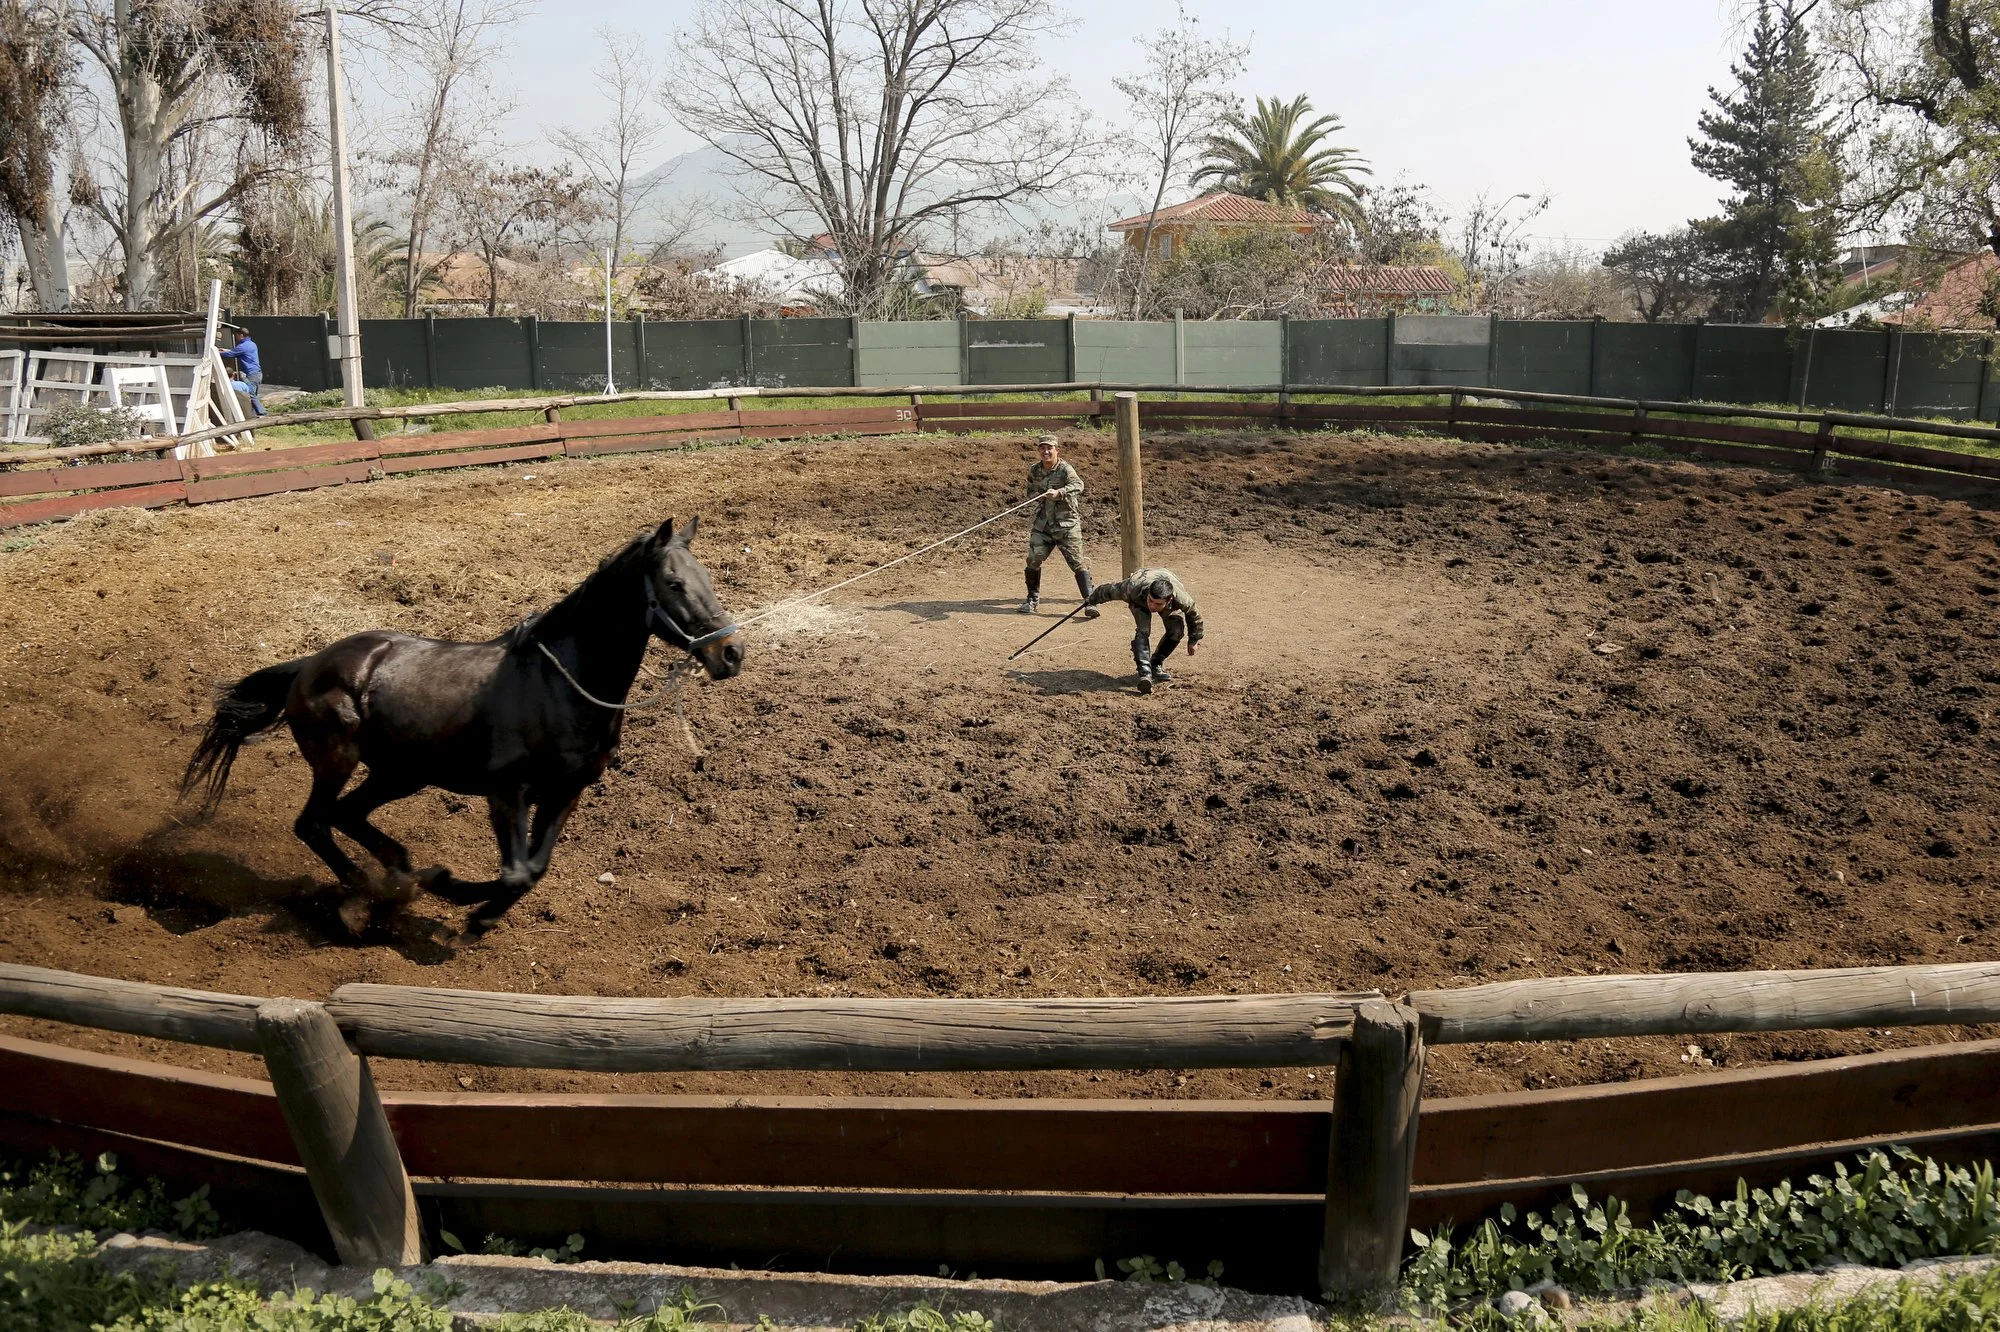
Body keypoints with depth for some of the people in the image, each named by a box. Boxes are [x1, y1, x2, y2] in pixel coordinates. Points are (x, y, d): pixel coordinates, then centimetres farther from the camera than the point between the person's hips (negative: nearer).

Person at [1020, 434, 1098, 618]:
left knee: (1077, 562, -9)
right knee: (1033, 560, -1)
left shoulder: (1065, 469, -10)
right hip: (1042, 524, 5)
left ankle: (1090, 601, -6)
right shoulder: (1034, 471, 7)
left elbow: (1078, 485, -29)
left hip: (1066, 525, -5)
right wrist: (1039, 496, -2)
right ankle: (1032, 600, 18)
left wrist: (1059, 492, -47)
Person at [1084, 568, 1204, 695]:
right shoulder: (1133, 590, -47)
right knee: (1143, 631, -26)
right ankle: (1145, 673, -34)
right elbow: (1110, 589, -25)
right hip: (1139, 600, -2)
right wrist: (1092, 599, -5)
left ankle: (1155, 664, 6)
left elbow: (1194, 615, -20)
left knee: (1177, 630, -14)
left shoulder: (1181, 599, -44)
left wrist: (1193, 641, -5)